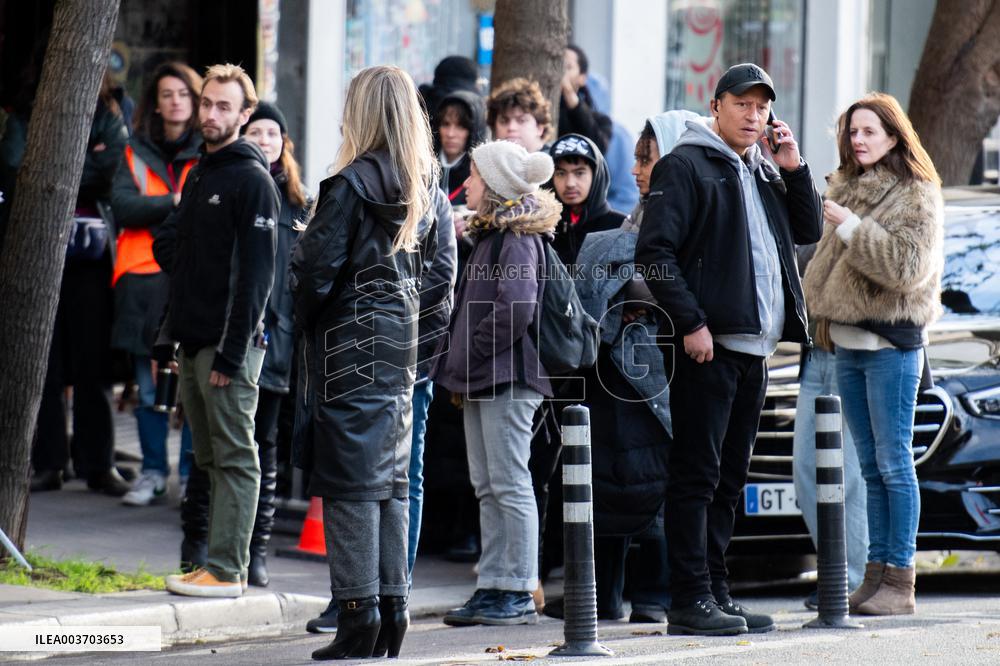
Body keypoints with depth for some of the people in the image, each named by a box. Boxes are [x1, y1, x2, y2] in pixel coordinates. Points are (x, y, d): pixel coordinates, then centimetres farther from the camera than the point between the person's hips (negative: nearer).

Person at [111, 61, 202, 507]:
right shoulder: (138, 152, 14)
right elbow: (123, 205, 0)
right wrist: (173, 204, -13)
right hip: (145, 279, 3)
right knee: (149, 386, 4)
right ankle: (153, 474, 13)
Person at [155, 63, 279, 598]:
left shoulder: (251, 179, -9)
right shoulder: (198, 175, 18)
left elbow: (256, 272, -15)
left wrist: (232, 351, -19)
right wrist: (167, 335, 15)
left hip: (229, 343, -9)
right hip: (192, 341, 9)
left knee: (234, 458, -6)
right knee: (209, 458, 10)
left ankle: (226, 569, -7)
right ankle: (216, 564, 14)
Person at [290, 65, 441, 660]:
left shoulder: (352, 185, -14)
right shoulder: (422, 188, 8)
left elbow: (317, 270, -14)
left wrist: (305, 321, 3)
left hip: (351, 343, -7)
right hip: (402, 343, 7)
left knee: (351, 481, -4)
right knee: (393, 480, 11)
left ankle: (360, 612, -7)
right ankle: (392, 609, 12)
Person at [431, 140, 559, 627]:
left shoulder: (517, 240, -13)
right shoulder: (489, 236, 16)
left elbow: (516, 309, -24)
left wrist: (468, 357, -17)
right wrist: (457, 366, 12)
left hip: (507, 378, -10)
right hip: (480, 381, 10)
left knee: (510, 485, -6)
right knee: (487, 487, 11)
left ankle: (518, 594, -3)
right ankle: (493, 588, 16)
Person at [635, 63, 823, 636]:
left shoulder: (765, 174, 20)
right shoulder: (685, 165, -4)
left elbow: (809, 232, 17)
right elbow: (655, 251, -12)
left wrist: (795, 169, 4)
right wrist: (690, 323, -18)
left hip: (755, 348, 8)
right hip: (706, 346, -8)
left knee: (731, 477, 11)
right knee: (698, 474, -7)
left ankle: (716, 594, 16)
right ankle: (691, 602, -7)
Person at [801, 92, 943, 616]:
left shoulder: (916, 197, -6)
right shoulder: (846, 189, 15)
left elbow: (909, 267, -18)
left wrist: (853, 229, -16)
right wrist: (824, 318, 17)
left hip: (891, 344, -7)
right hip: (848, 342, 7)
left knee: (893, 463, -6)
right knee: (871, 467, 9)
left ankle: (900, 581, -4)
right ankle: (876, 574, 11)